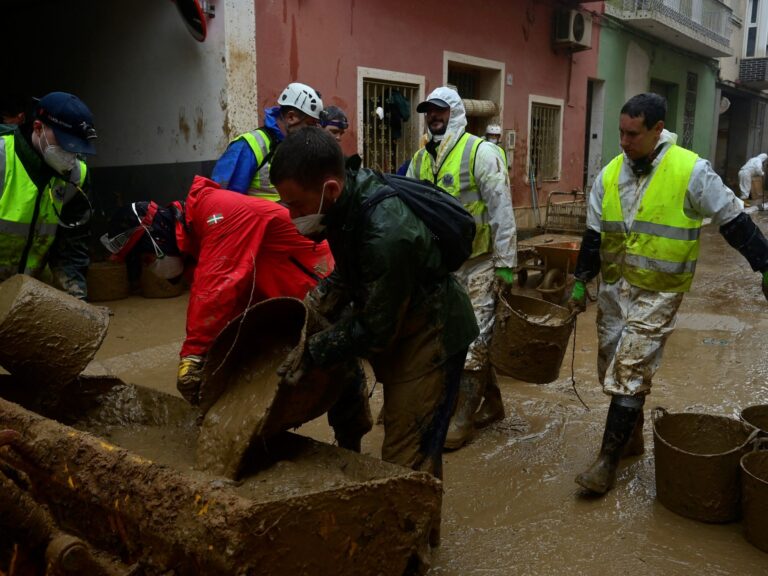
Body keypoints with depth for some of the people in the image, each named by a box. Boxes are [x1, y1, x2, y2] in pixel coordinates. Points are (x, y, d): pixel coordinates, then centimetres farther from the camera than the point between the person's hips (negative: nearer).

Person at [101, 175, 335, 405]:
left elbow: (217, 287, -35)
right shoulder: (191, 236, 7)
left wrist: (193, 354, -35)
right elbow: (204, 294, 2)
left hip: (312, 281, -9)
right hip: (280, 296, 9)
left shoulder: (217, 213, -24)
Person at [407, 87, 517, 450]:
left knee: (473, 340, -3)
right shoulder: (421, 158, 9)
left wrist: (506, 263, -15)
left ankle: (462, 419, 6)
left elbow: (501, 209, -13)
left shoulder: (480, 152, -11)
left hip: (479, 263, -6)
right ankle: (492, 403, 30)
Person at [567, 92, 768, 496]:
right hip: (613, 286, 6)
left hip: (658, 292, -6)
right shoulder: (609, 175, 3)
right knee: (612, 369, 14)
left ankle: (608, 460, 1)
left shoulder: (691, 171, -11)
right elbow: (594, 235, 10)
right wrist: (580, 283, 10)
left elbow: (735, 223, -4)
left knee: (631, 373, -9)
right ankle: (631, 437, 35)